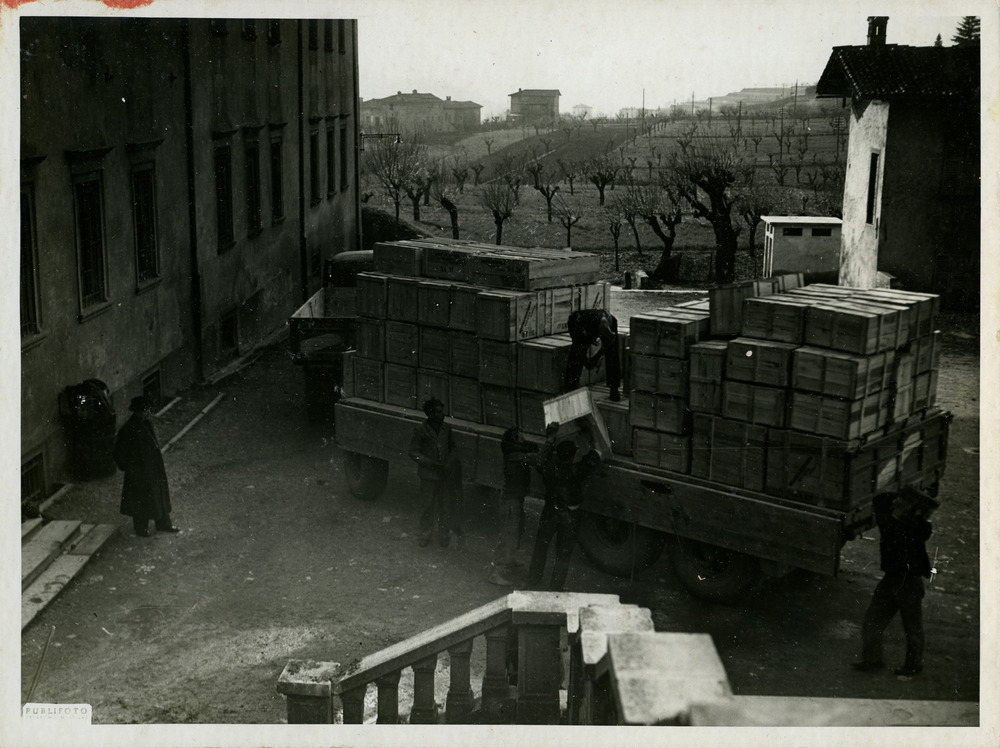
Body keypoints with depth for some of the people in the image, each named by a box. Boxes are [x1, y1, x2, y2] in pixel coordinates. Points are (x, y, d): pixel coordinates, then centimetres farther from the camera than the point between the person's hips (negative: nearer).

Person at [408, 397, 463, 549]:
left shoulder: (446, 429, 5)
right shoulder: (421, 431, -9)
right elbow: (414, 453, -10)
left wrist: (450, 461, 0)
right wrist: (432, 464, -18)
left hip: (445, 476, 3)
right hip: (428, 476, -3)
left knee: (446, 507, 7)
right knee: (428, 507, 5)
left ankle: (444, 536, 22)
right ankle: (426, 534, 23)